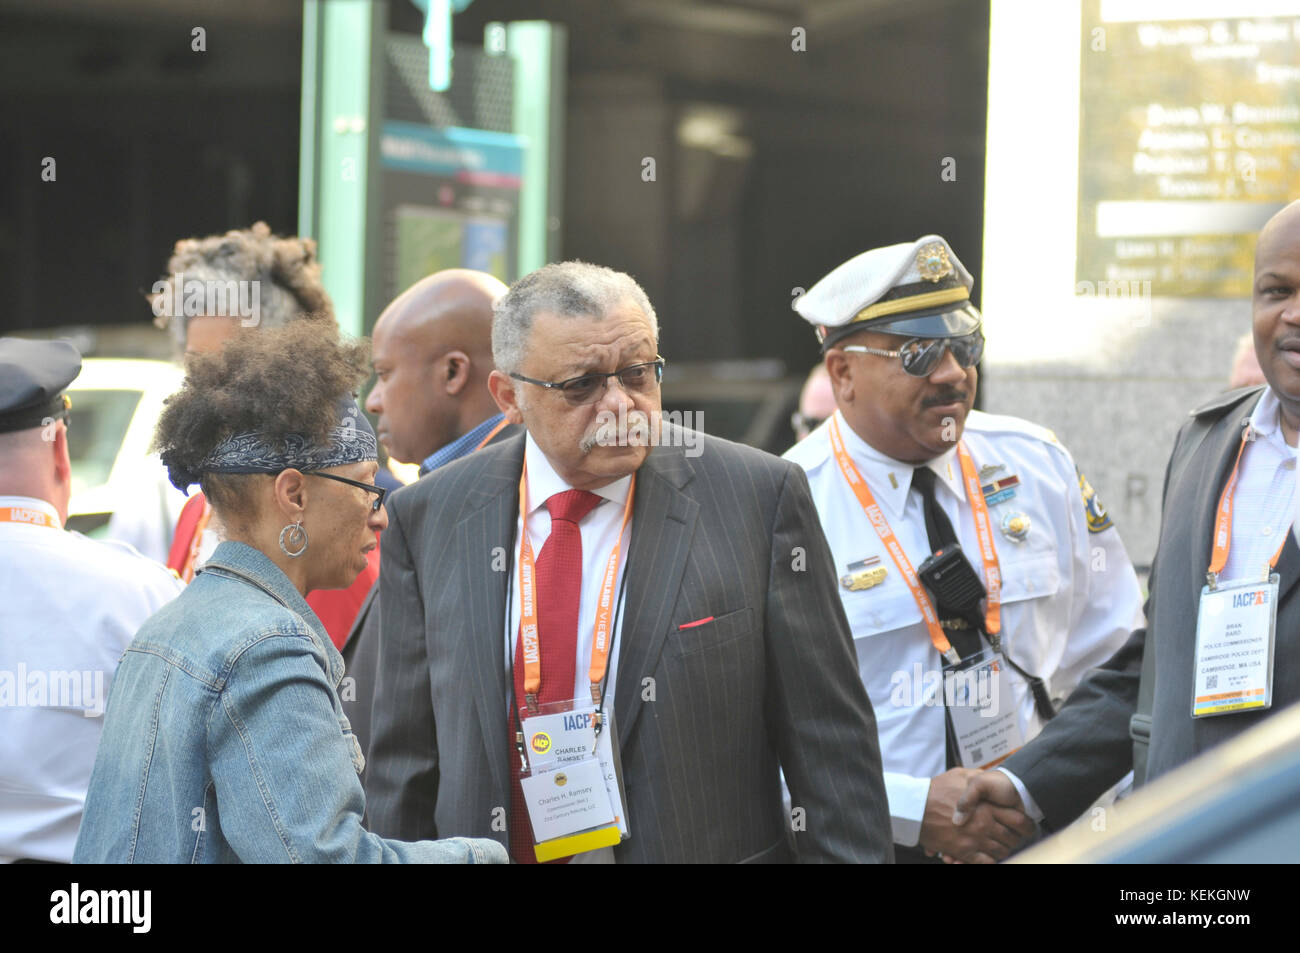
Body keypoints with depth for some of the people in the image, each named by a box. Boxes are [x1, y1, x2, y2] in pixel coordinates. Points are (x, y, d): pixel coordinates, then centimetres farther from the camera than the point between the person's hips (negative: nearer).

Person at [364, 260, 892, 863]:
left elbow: (832, 746, -7)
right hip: (493, 848, 2)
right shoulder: (426, 518, 0)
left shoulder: (758, 497, -7)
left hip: (707, 848, -2)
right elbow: (403, 760, 4)